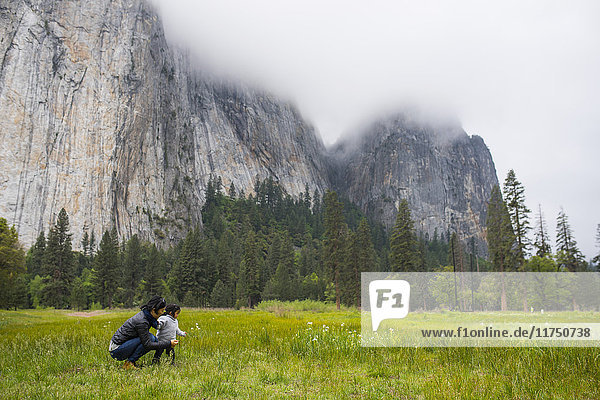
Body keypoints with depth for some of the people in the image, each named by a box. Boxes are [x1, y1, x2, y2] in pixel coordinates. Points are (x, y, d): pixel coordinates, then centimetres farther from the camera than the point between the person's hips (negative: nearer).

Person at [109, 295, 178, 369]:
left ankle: (130, 361, 6)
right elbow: (147, 345, -22)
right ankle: (129, 363, -10)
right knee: (150, 338, -19)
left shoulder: (144, 315, 2)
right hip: (116, 351, -9)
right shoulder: (141, 322, -25)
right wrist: (168, 344, -17)